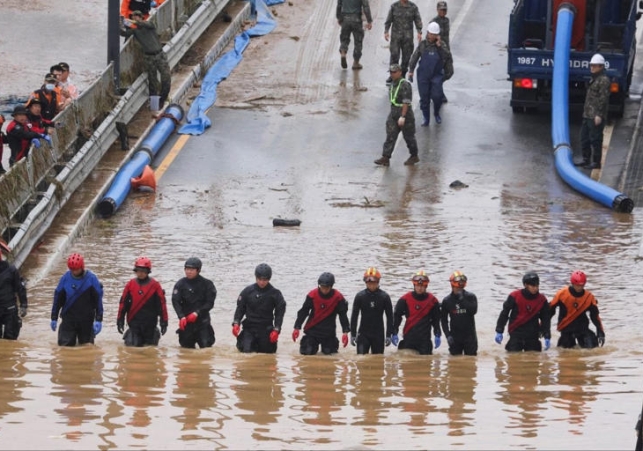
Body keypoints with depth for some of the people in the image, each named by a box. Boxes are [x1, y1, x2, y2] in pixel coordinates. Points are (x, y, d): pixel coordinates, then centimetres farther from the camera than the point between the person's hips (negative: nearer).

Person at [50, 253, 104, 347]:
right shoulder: (65, 278, -2)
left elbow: (98, 300, -5)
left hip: (86, 321, -1)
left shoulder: (91, 279, -7)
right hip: (68, 319, 1)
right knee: (65, 345, -3)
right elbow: (57, 298, 6)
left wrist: (98, 320, -9)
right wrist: (54, 318, 8)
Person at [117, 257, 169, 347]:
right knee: (132, 346, -3)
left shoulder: (155, 285, -4)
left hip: (150, 323, -1)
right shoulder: (130, 284, 2)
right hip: (134, 322, 1)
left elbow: (162, 304, -3)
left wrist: (164, 322, -4)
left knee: (150, 346, 6)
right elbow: (123, 303, 4)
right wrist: (120, 320, 2)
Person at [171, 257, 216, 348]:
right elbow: (175, 302, -8)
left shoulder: (207, 284, -3)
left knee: (206, 345, -10)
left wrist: (197, 313, -17)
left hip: (202, 319, -1)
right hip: (186, 320, 1)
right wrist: (181, 317, -23)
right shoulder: (180, 284, -1)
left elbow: (210, 303, -6)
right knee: (186, 346, 7)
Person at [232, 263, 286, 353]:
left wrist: (276, 330, -10)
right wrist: (236, 323, -9)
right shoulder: (248, 291, -2)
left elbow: (279, 313, -2)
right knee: (246, 350, -13)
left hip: (266, 329, 0)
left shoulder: (275, 294, -5)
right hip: (249, 328, 0)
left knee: (269, 351, 2)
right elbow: (240, 309, 4)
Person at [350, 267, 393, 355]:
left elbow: (390, 317, 2)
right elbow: (354, 316, 2)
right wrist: (353, 334, 0)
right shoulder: (360, 296, -4)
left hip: (379, 334, 1)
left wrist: (388, 335, -1)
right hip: (363, 333, -1)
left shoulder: (384, 296, -4)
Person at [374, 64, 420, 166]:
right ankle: (385, 158, -6)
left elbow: (406, 102, -22)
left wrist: (402, 117, -26)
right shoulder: (392, 85, 9)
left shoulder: (405, 85, -18)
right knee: (390, 136, -2)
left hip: (405, 112, -8)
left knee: (408, 137, 6)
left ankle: (414, 156, 23)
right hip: (393, 113, 8)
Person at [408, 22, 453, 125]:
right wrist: (411, 71, 5)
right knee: (424, 98, 3)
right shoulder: (423, 45, -1)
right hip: (423, 75, 1)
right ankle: (426, 118, 18)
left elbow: (447, 57, -19)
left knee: (437, 96, -12)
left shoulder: (441, 45, -4)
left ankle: (436, 113, 16)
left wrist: (439, 45, -23)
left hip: (436, 75, -1)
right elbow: (414, 58, 7)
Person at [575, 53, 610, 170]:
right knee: (584, 138, 15)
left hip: (596, 116, -10)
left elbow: (603, 98, -18)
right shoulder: (593, 79, 18)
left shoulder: (604, 80, -12)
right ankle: (586, 159, 25)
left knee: (595, 139, -6)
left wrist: (599, 115, -22)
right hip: (587, 115, 10)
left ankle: (596, 162, 0)